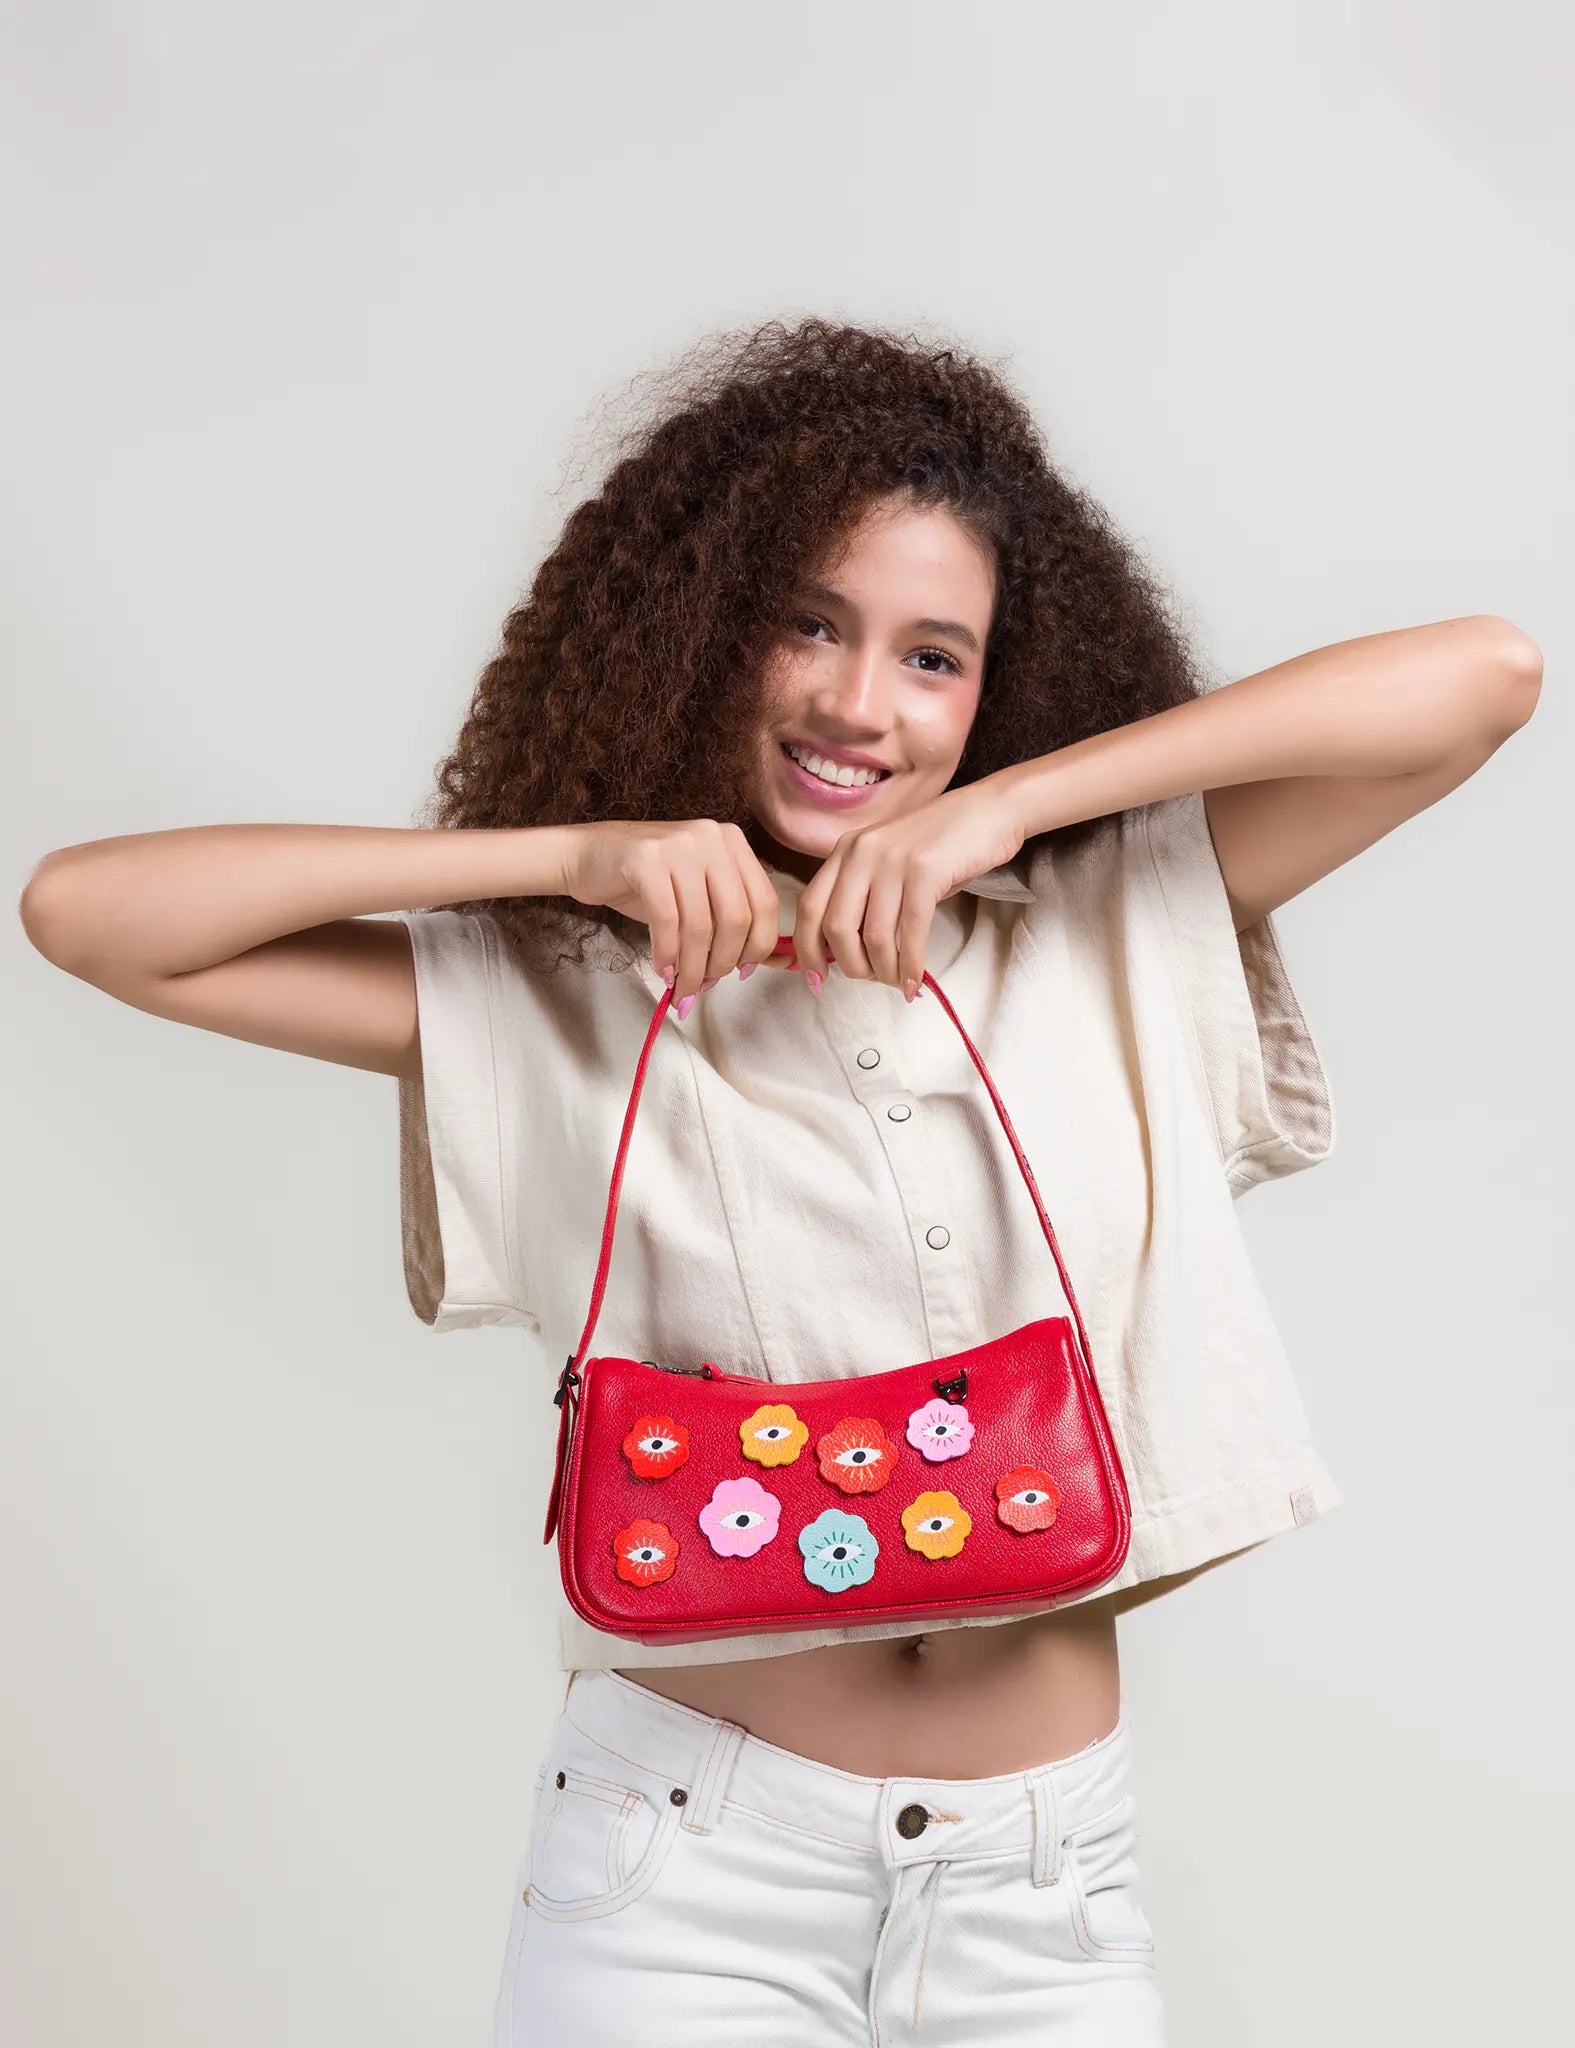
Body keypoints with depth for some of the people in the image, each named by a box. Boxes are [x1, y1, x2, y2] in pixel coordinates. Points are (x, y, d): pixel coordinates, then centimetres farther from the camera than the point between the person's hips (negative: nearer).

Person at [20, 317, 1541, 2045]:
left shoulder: (1121, 928, 2)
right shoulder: (558, 996, -2)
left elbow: (1484, 674, -6)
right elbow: (84, 910, -7)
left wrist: (1011, 801, -12)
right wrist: (571, 852, -13)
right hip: (685, 1868, -1)